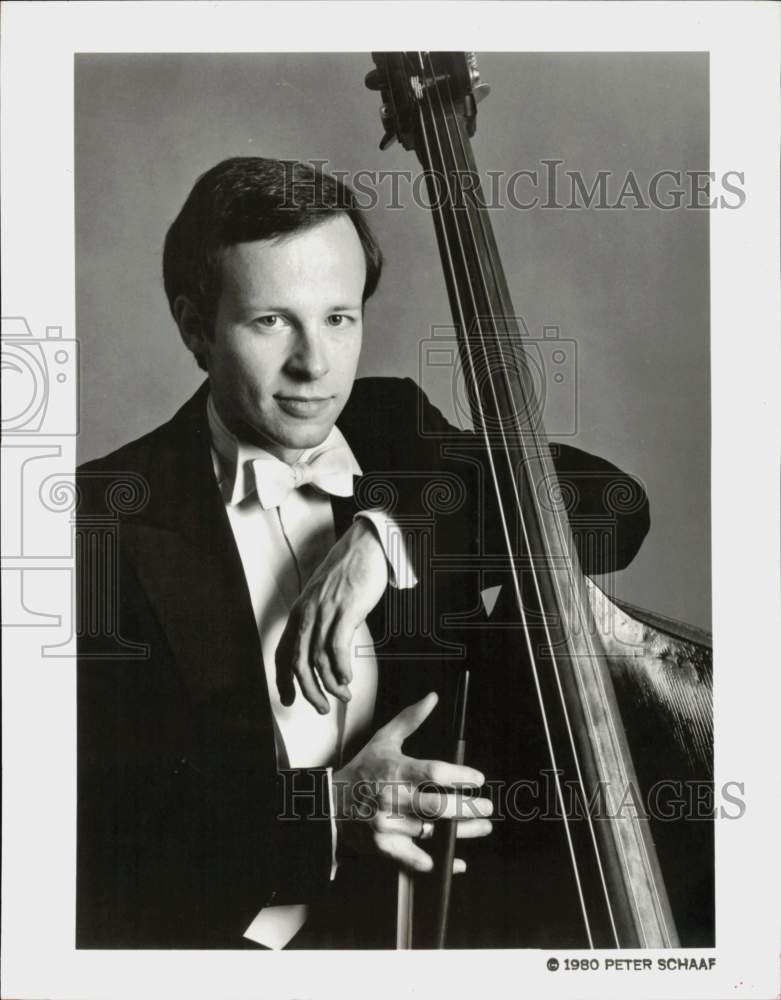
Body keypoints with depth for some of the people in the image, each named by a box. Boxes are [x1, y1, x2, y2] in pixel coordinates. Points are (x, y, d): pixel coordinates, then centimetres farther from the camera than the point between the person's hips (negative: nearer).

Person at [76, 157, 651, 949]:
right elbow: (101, 807, -9)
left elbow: (611, 506, -4)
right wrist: (325, 809, -22)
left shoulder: (394, 432, 5)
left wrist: (387, 534, -15)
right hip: (229, 933, -2)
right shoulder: (110, 516, -7)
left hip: (442, 913, 2)